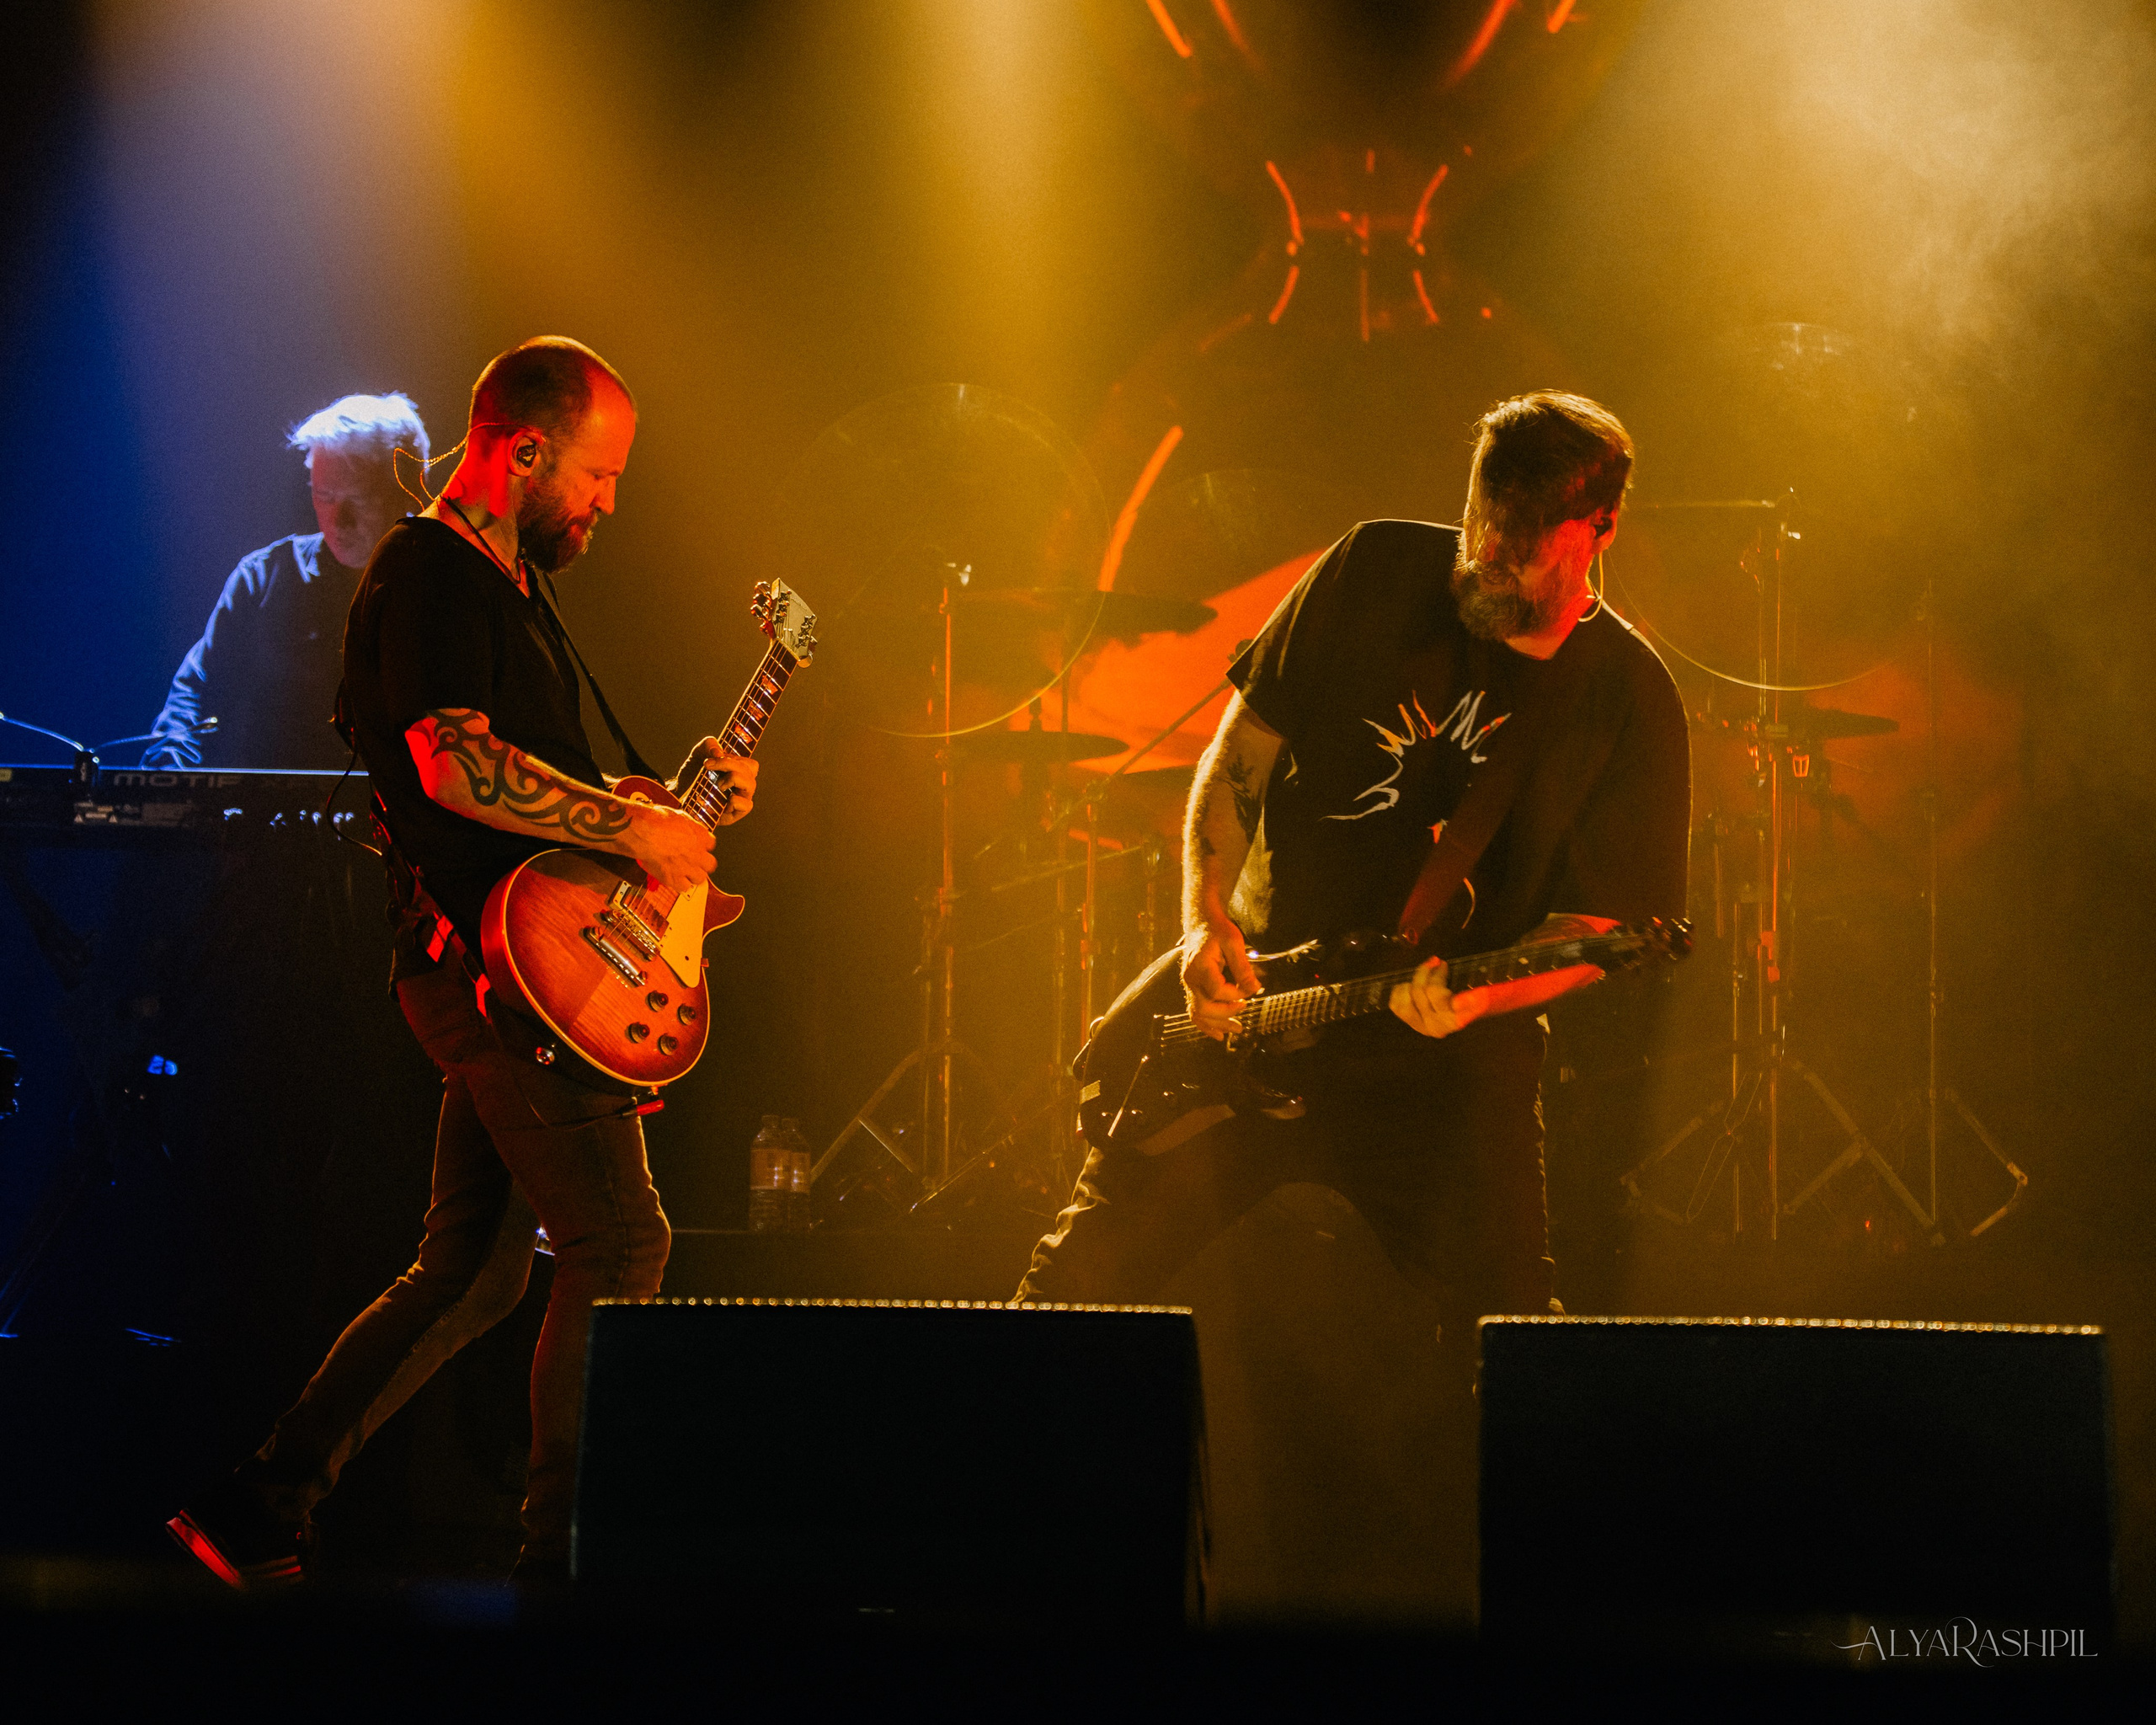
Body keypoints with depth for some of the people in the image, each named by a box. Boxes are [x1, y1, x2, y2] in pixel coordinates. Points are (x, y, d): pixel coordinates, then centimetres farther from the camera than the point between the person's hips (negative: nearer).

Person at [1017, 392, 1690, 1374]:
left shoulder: (1628, 702, -6)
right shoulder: (1376, 575, 0)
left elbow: (1600, 922, -7)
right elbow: (1244, 746, 6)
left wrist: (1474, 999, -25)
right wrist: (1209, 918, -8)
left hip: (1454, 1059, -2)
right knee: (1087, 1272, -1)